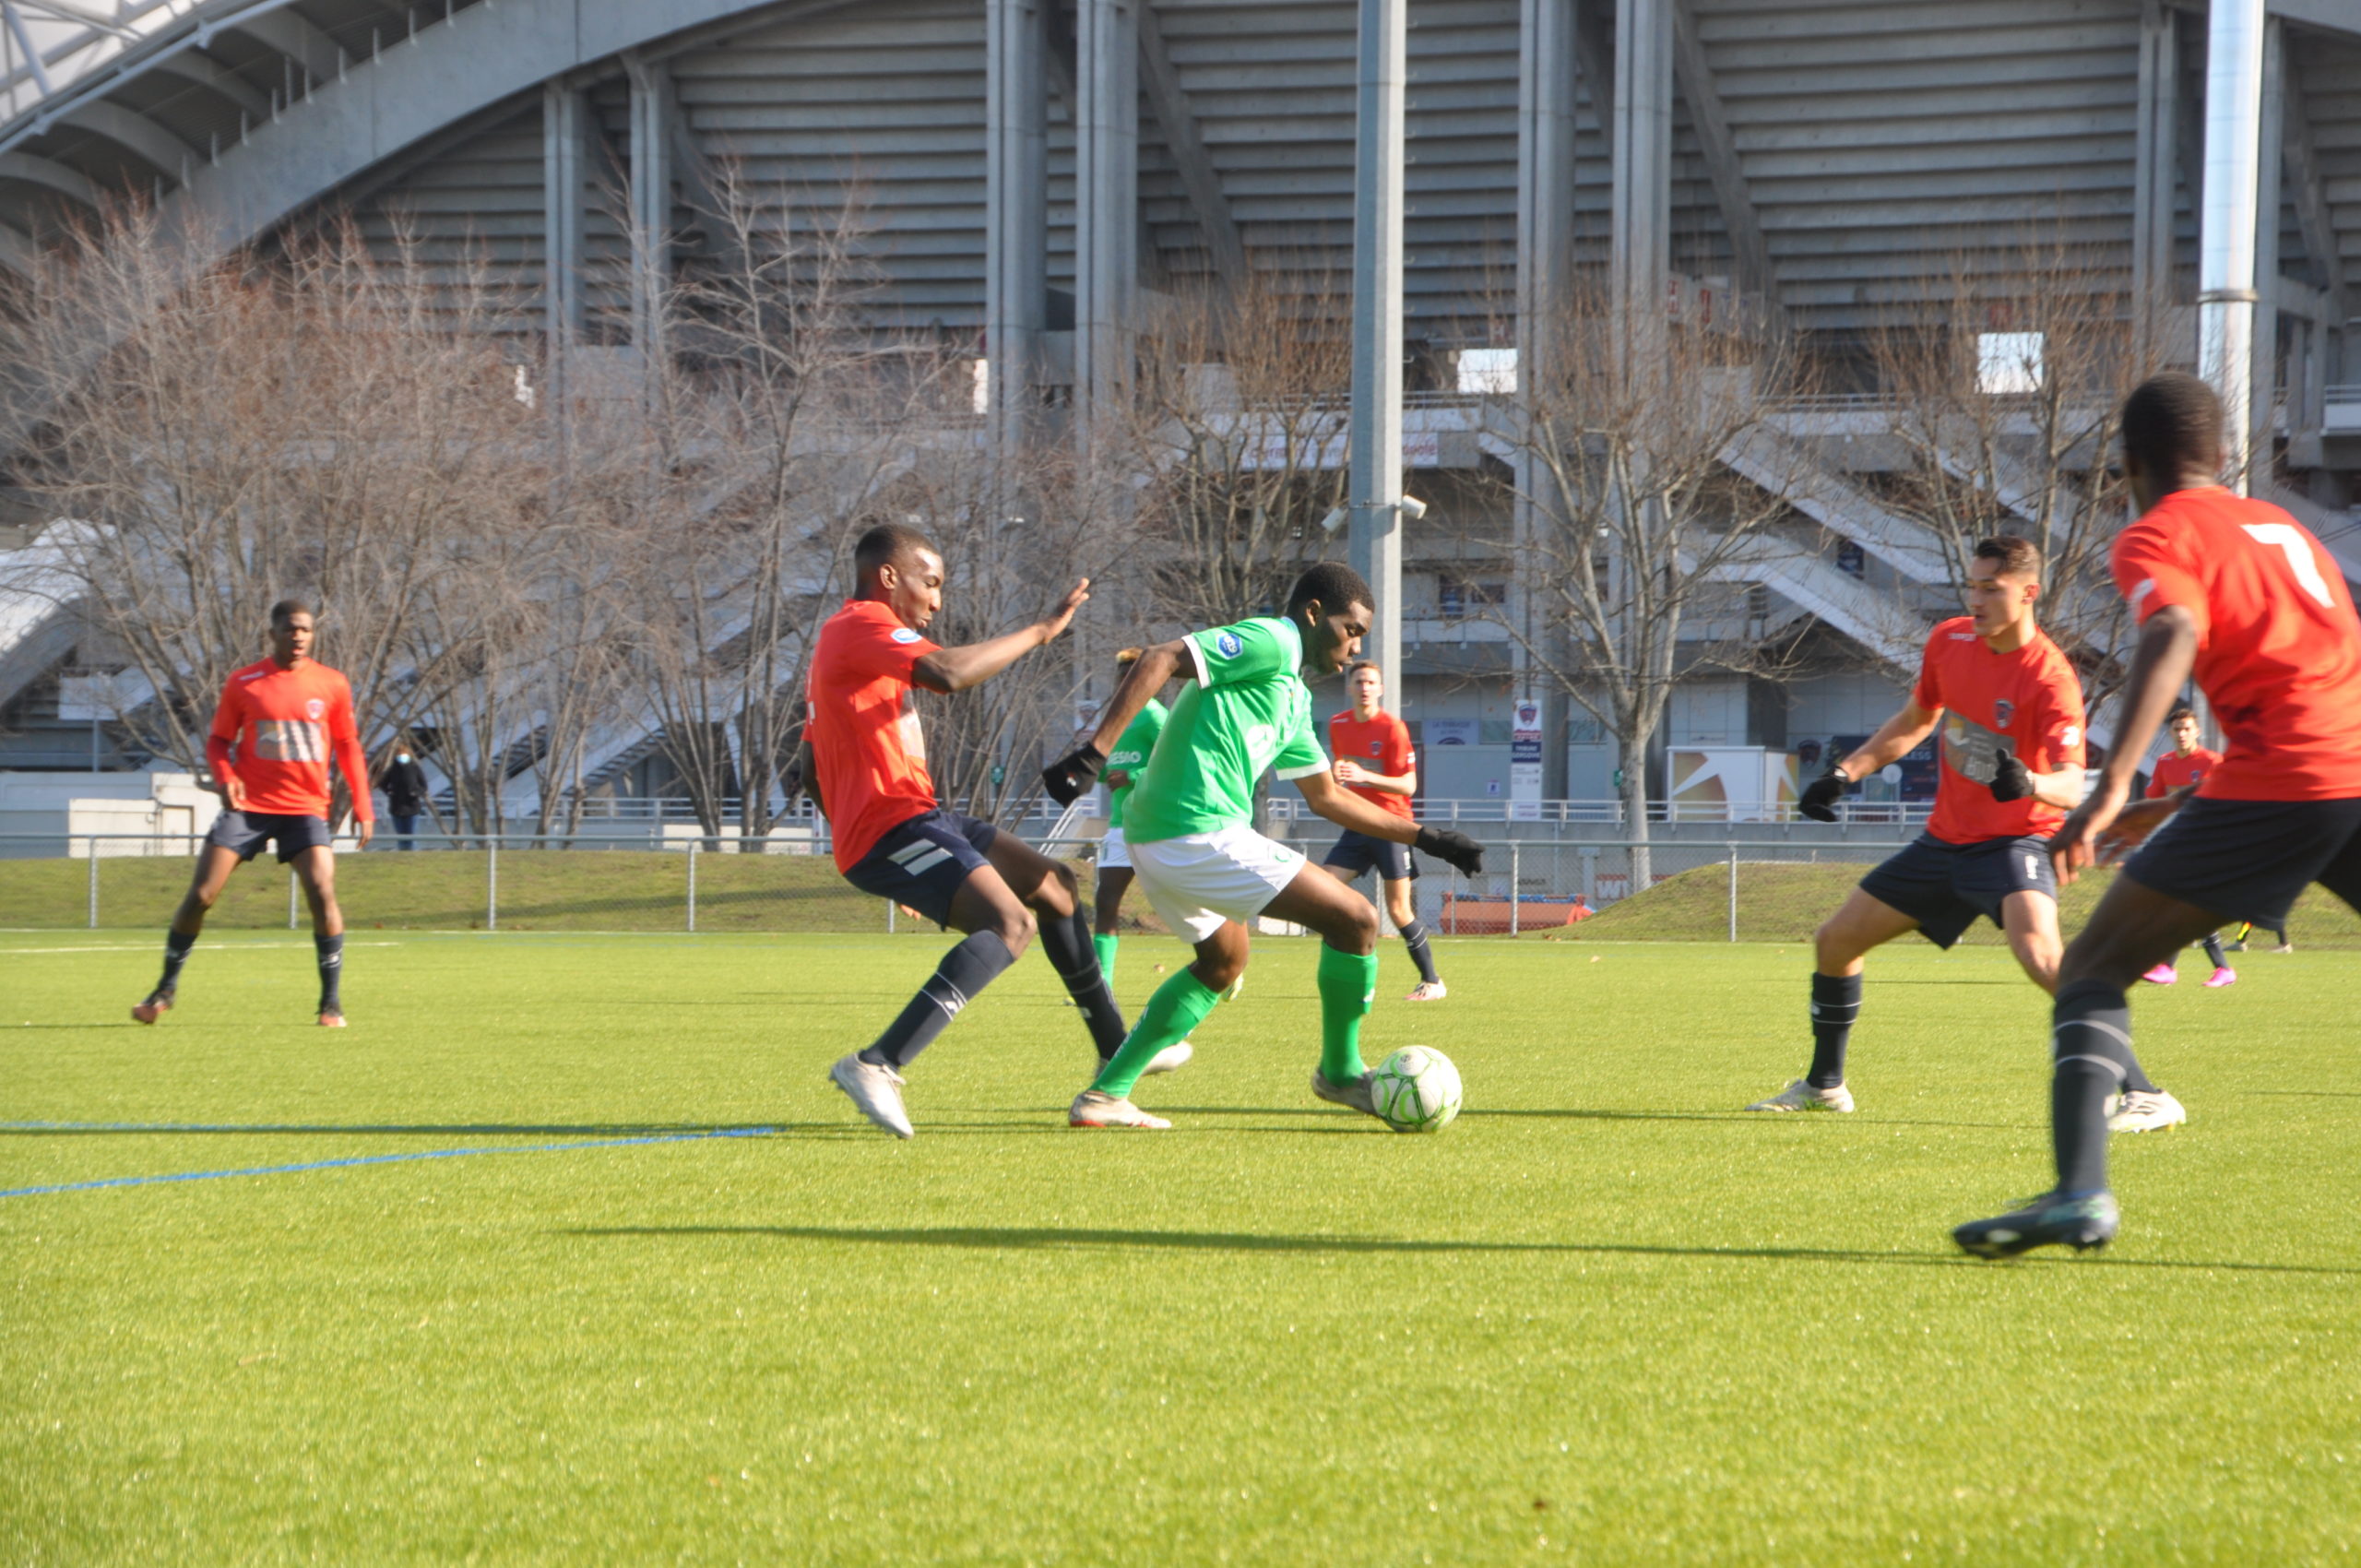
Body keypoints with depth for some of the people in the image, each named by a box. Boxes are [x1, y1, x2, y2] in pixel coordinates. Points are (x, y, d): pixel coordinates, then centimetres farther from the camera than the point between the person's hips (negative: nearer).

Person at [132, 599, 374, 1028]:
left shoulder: (332, 685, 4)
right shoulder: (244, 684, 1)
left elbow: (348, 746, 12)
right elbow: (218, 740, 8)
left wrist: (362, 805, 6)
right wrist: (225, 777, -12)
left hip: (306, 808, 0)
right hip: (248, 805, 0)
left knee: (322, 893, -18)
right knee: (200, 895, -4)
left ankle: (332, 1002, -7)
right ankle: (167, 988, 15)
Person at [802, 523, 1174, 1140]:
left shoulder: (844, 637, 24)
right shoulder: (866, 626, -10)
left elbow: (807, 765, 28)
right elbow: (948, 673, -30)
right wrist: (1041, 630, -20)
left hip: (918, 820, 11)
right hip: (894, 826, -11)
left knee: (1053, 883, 20)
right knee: (1010, 922, -28)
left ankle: (1115, 1050, 29)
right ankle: (876, 1066, -35)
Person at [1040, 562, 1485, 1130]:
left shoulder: (1294, 699, 24)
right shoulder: (1274, 641, -6)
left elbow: (1328, 797, 31)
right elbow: (1160, 661, -18)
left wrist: (1426, 838, 29)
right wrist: (1093, 754, -27)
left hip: (1153, 841, 11)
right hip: (1201, 834, -11)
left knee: (1224, 959, 32)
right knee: (1356, 920, -3)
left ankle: (1106, 1094, 26)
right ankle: (1340, 1072, 14)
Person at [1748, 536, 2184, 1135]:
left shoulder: (2050, 678, -21)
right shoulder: (1950, 641, -1)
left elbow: (2071, 784, -32)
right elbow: (1914, 722, 18)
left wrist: (2029, 784, -53)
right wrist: (1844, 772, 11)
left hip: (2015, 839, -7)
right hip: (1947, 836, 7)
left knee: (2040, 956, -34)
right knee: (1835, 941, 11)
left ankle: (2144, 1094, -30)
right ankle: (1824, 1085, 34)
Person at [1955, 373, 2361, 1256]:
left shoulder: (2159, 536, 5)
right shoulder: (2286, 529, 27)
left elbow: (2175, 636, -16)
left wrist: (2111, 788, -27)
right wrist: (2178, 811, 38)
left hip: (2277, 781, -6)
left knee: (2094, 972, 2)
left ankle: (2080, 1192, -16)